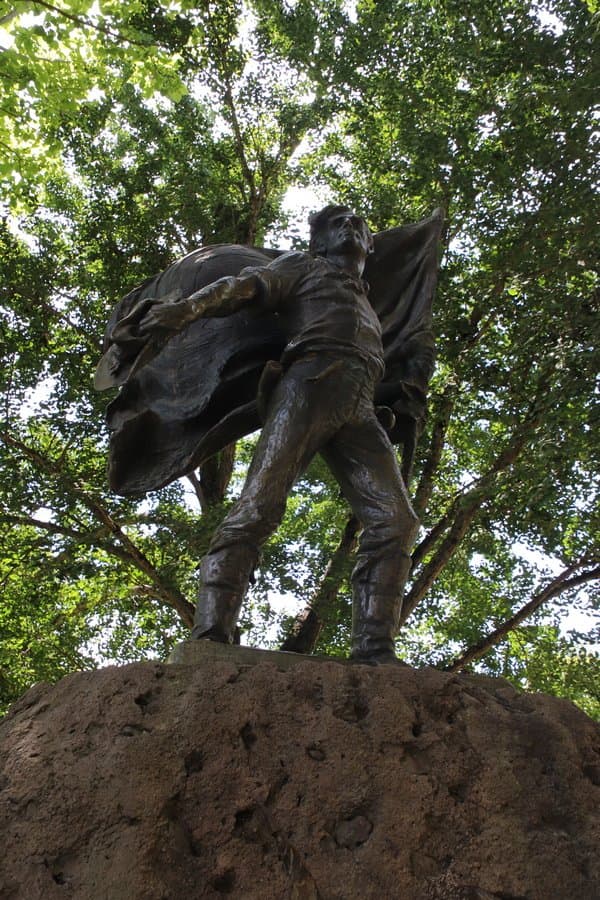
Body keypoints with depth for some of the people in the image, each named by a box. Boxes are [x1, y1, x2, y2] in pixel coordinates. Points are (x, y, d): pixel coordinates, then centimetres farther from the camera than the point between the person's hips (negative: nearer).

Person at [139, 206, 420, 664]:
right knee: (260, 506, -22)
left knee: (396, 520, -14)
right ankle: (211, 636, -31)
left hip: (360, 411, 6)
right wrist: (189, 307, -13)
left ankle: (374, 652, -21)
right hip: (310, 382, -5)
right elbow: (247, 285, 6)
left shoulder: (367, 303, 42)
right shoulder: (304, 267, 24)